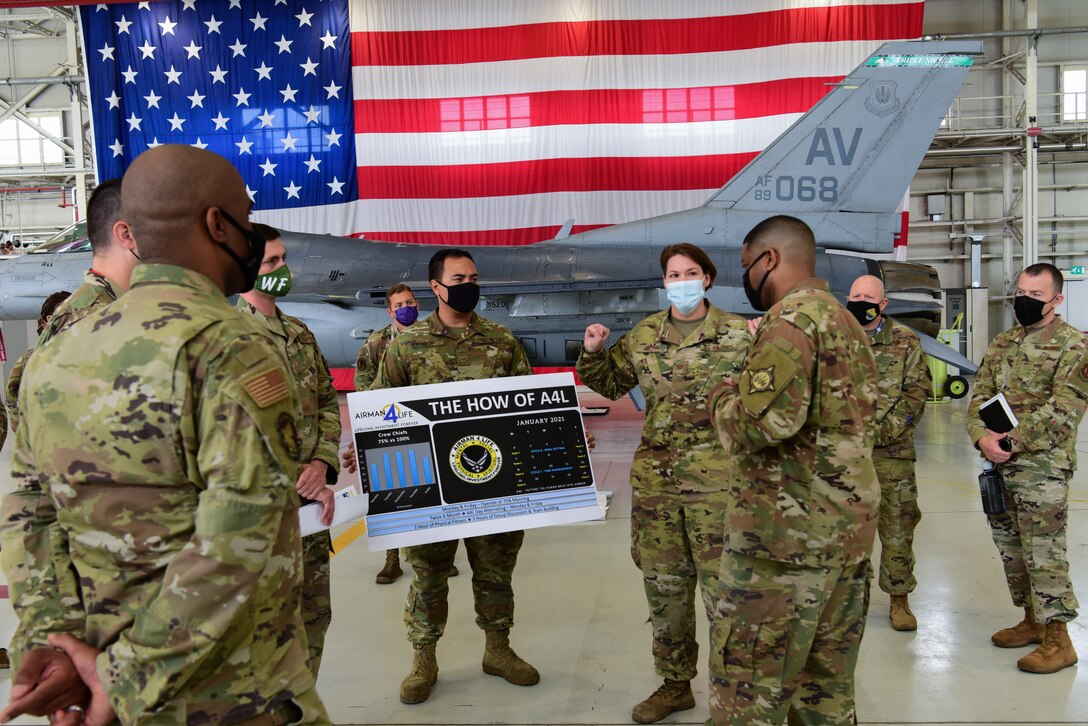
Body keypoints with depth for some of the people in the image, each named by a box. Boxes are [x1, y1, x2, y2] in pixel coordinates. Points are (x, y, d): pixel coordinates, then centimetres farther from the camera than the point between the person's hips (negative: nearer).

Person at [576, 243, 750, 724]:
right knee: (664, 588, 14)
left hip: (719, 484, -4)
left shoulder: (738, 333, -2)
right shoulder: (642, 337, 8)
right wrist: (592, 353, -1)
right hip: (654, 482, 4)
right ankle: (674, 685, 32)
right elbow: (609, 383, 18)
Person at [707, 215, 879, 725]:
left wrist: (723, 397, -4)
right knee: (827, 682, 17)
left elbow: (766, 420, -24)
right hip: (850, 529, 10)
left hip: (785, 533, -10)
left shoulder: (790, 317, -13)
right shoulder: (847, 321, 18)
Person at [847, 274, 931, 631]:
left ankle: (899, 599, 16)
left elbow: (918, 391, -1)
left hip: (891, 451, -1)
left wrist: (883, 431, -12)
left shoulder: (905, 341, 3)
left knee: (897, 525, 2)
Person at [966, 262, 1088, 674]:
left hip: (1042, 465, -7)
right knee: (1009, 546, 14)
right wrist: (982, 437, -8)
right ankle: (1032, 620, 30)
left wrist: (1013, 441, -19)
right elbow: (979, 397, 10)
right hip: (998, 464, 7)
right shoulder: (1001, 344, 15)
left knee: (1044, 551, -3)